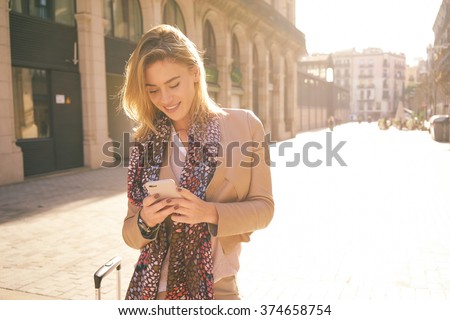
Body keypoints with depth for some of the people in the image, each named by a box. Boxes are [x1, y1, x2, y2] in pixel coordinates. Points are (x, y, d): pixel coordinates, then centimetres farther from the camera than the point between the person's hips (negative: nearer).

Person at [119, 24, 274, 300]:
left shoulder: (245, 125, -6)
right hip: (153, 289, 2)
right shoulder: (146, 143, -2)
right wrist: (145, 221, -18)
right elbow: (130, 233, 4)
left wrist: (211, 213, -20)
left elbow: (263, 207, -4)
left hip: (217, 288, -1)